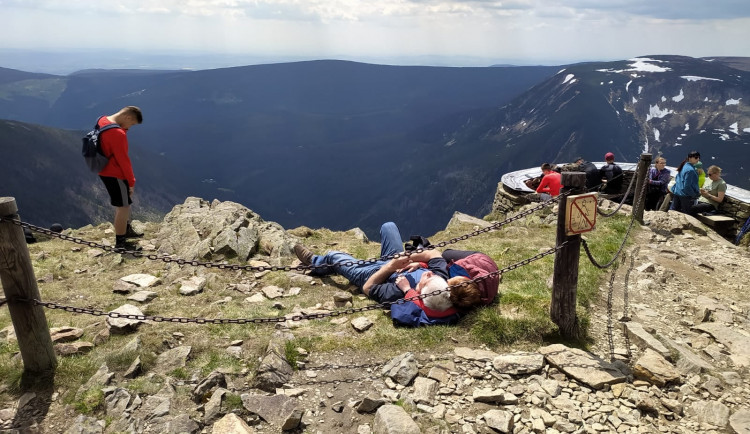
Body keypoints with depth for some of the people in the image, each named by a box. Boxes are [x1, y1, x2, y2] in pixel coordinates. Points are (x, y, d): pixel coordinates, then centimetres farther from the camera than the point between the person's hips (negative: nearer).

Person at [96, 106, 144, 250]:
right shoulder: (117, 134, -29)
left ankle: (126, 230, 39)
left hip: (106, 171, 10)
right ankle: (120, 242, 11)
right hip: (115, 175, -10)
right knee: (123, 207, 2)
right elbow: (123, 160, -21)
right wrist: (131, 181, -13)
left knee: (122, 204, 24)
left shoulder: (103, 120, 2)